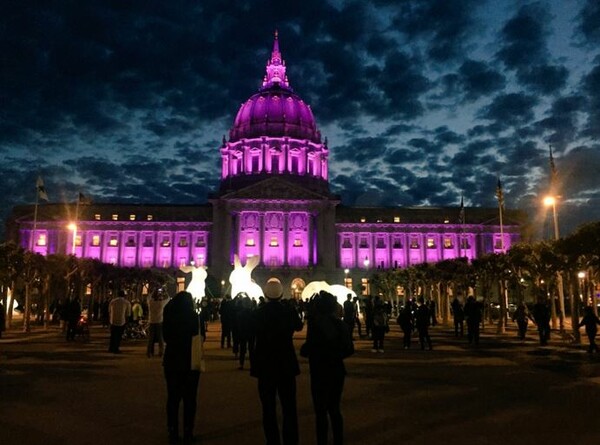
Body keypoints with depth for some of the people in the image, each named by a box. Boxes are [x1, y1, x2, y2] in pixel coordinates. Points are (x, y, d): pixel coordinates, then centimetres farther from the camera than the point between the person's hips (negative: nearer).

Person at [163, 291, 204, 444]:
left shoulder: (169, 316, -4)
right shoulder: (194, 317, -11)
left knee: (173, 397, 13)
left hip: (172, 360, 2)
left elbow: (166, 337, 6)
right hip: (191, 362, -2)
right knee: (189, 398, 8)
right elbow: (201, 337, -5)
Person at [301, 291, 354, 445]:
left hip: (321, 373, -6)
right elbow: (349, 349, 6)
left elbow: (307, 349, -20)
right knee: (334, 409, 18)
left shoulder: (316, 323, -16)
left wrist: (303, 350, 1)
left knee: (321, 411, 5)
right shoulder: (341, 324, 3)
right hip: (337, 371, 6)